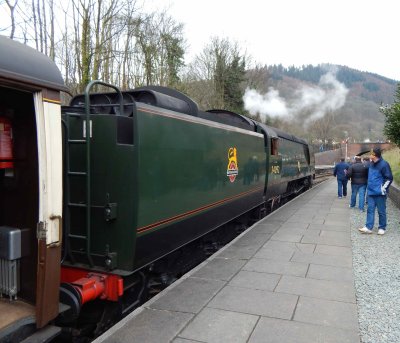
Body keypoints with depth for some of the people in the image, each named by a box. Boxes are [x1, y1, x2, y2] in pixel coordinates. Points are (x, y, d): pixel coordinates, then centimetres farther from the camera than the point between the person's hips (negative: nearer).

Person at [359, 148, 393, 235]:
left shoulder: (384, 164, -14)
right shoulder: (371, 163, 8)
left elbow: (389, 178, -12)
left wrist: (383, 189, -13)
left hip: (380, 193, -7)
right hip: (371, 192, 7)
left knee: (381, 211, 5)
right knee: (370, 210, 5)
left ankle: (382, 228, 17)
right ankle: (368, 227, 8)